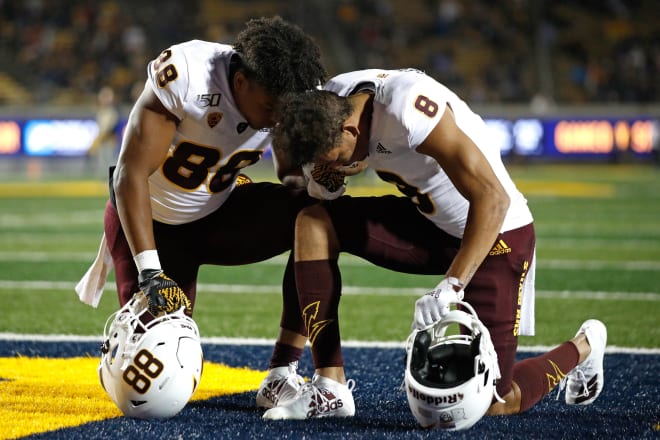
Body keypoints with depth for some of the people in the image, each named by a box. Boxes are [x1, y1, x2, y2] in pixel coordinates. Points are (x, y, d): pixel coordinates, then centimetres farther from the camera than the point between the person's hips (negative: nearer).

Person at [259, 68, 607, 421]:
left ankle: (583, 346, 26)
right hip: (429, 222, 7)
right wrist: (326, 176, -14)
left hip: (498, 233, -7)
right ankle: (329, 389, -10)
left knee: (493, 403, -6)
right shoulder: (329, 104, -11)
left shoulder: (407, 109, -34)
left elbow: (492, 198, -34)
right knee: (313, 224, -13)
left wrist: (451, 285, -40)